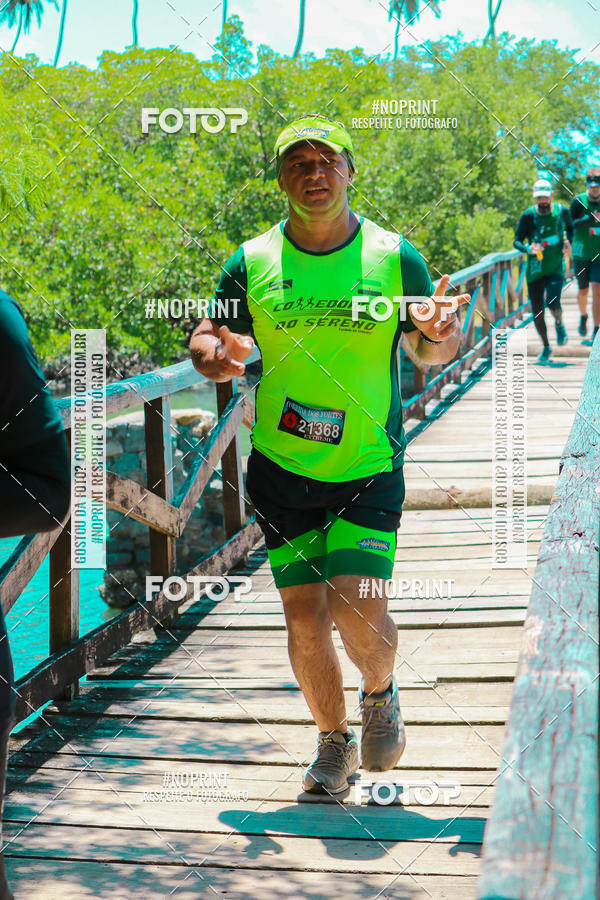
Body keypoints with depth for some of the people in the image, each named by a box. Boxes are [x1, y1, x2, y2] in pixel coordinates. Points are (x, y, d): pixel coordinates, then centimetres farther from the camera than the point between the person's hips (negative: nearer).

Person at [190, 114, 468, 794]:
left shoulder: (395, 257, -1)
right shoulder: (251, 263, 1)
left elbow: (429, 352, 7)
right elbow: (208, 339, 8)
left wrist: (439, 336, -18)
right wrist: (214, 354, -17)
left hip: (370, 469, -1)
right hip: (282, 470, 2)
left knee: (355, 607, -13)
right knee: (304, 617, 3)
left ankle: (380, 694, 22)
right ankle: (333, 742, 26)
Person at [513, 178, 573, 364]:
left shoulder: (561, 211, 0)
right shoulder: (528, 215, -6)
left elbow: (570, 227, 21)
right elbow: (516, 241, -3)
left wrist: (569, 243, 1)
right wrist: (528, 249, -24)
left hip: (556, 268, 0)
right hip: (535, 270, 0)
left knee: (553, 303, -23)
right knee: (537, 311, 2)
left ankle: (559, 323, 13)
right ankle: (546, 347, 23)